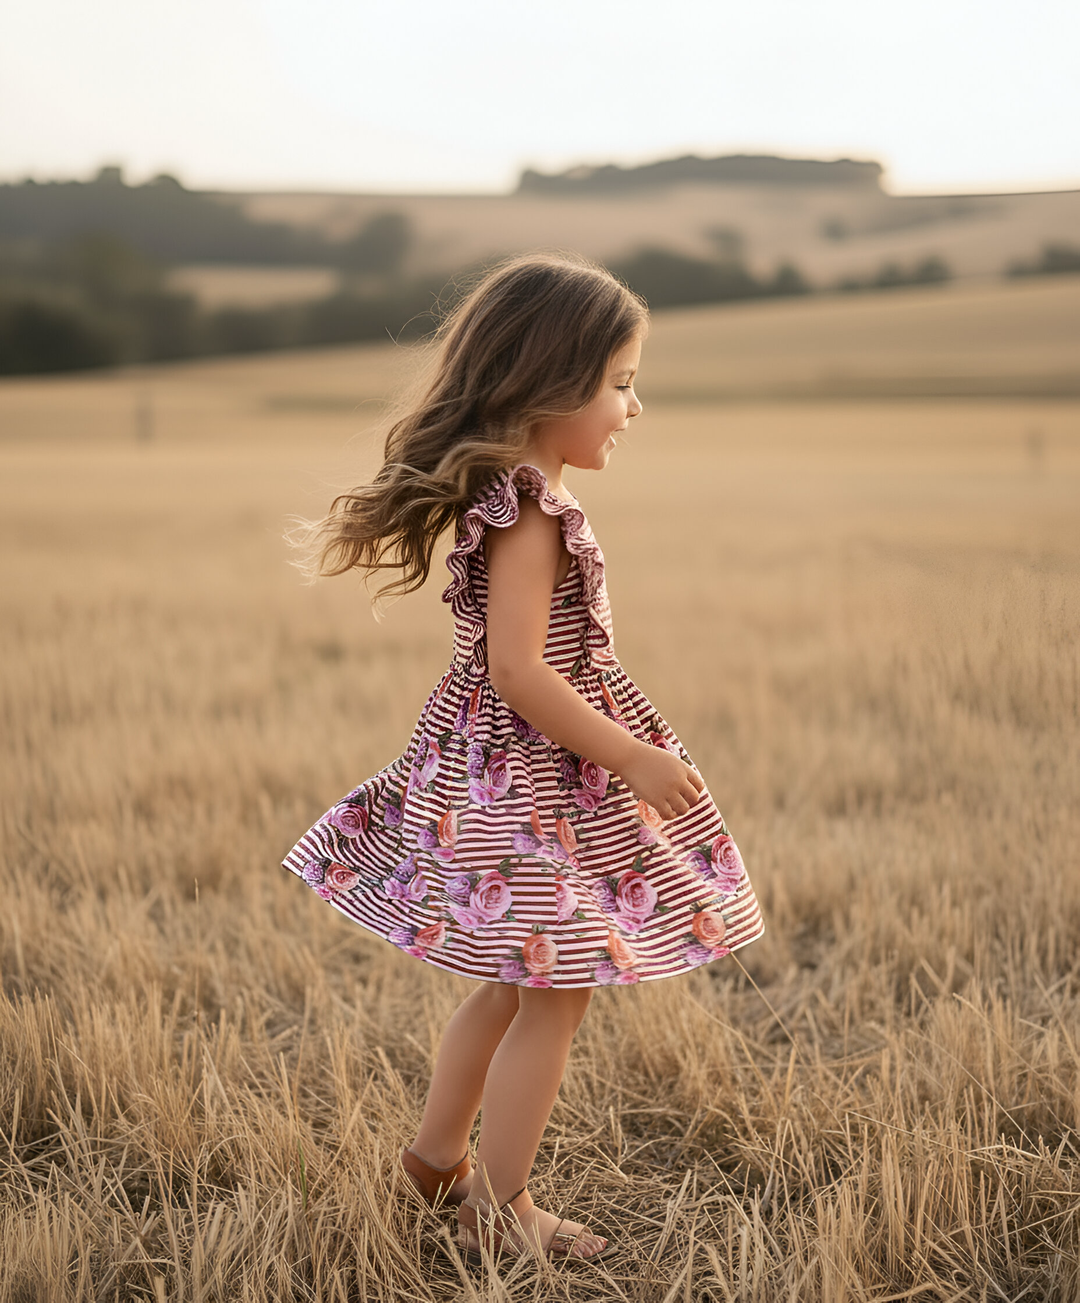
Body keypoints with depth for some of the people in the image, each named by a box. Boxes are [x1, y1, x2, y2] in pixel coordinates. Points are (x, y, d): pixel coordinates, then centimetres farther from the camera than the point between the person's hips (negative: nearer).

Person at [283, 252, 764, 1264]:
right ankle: (498, 1213, 14)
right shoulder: (528, 512, -22)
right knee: (556, 994, 1)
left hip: (498, 765, 10)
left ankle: (436, 1157, 36)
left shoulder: (501, 495, 8)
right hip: (529, 779, -10)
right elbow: (517, 670, -26)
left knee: (517, 984, 22)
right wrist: (631, 758, -20)